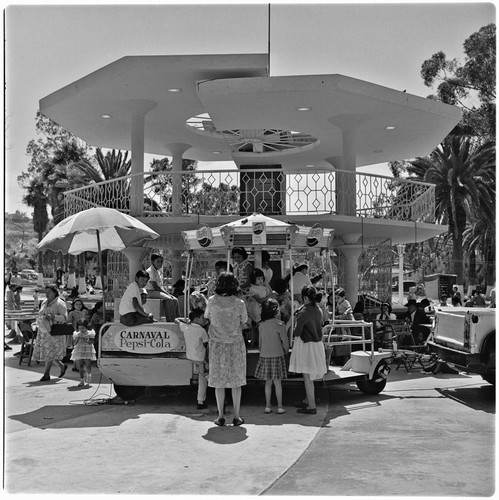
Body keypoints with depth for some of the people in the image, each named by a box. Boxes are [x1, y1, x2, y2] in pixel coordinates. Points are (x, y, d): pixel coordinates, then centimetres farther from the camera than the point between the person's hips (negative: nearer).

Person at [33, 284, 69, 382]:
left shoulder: (60, 304, -7)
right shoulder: (44, 303, 14)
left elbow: (64, 318, -13)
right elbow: (40, 315, 25)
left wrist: (53, 316, -26)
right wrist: (39, 319, 2)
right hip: (43, 330, 7)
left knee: (50, 352, -6)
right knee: (43, 351, 8)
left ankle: (46, 374, 4)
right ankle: (62, 366, 24)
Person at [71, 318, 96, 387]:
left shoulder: (90, 333, -2)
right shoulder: (77, 334, 9)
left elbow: (91, 342, -11)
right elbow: (74, 344, 6)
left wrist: (84, 339, -18)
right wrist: (77, 338, -10)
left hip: (88, 351, -3)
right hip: (79, 351, 3)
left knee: (88, 365, -6)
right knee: (81, 365, 2)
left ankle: (88, 381, -1)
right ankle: (82, 381, 9)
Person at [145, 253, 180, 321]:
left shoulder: (159, 271, 16)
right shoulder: (150, 271, -13)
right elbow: (155, 286, -19)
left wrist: (166, 292, 0)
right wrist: (167, 293, -18)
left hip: (159, 291, 9)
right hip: (151, 292, -9)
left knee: (175, 300, -7)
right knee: (169, 299, -27)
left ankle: (176, 318, -8)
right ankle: (170, 319, -24)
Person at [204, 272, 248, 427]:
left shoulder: (212, 301, -7)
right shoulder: (239, 303, -11)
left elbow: (206, 318, 7)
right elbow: (243, 324, -2)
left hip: (217, 344, 1)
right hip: (235, 344, -1)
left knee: (219, 380, 8)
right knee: (236, 380, 7)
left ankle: (221, 416, 10)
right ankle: (236, 417, 10)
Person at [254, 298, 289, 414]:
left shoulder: (261, 325, 0)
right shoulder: (279, 324, -11)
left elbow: (260, 342, 8)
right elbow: (285, 341, -7)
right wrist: (286, 352, 11)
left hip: (264, 356, 3)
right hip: (277, 355, -3)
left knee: (268, 382, 11)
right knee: (277, 382, 4)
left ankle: (268, 406, 13)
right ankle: (280, 406, 8)